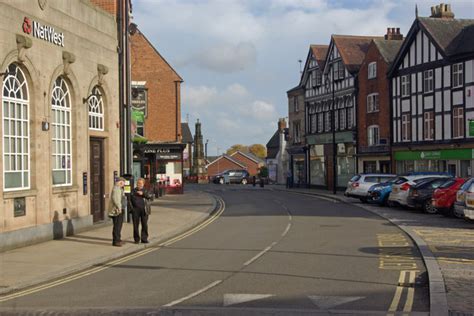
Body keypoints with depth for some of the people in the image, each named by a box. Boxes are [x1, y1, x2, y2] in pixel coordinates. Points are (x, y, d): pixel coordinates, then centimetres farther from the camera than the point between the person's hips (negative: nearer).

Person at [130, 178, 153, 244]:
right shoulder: (134, 191, 15)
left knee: (144, 225, 0)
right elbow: (131, 199, 18)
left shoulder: (146, 190, 10)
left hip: (144, 210, -1)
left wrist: (143, 193, -14)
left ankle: (144, 239, 7)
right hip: (135, 209, 1)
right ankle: (136, 239, 10)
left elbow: (151, 196, -6)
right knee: (135, 225, 1)